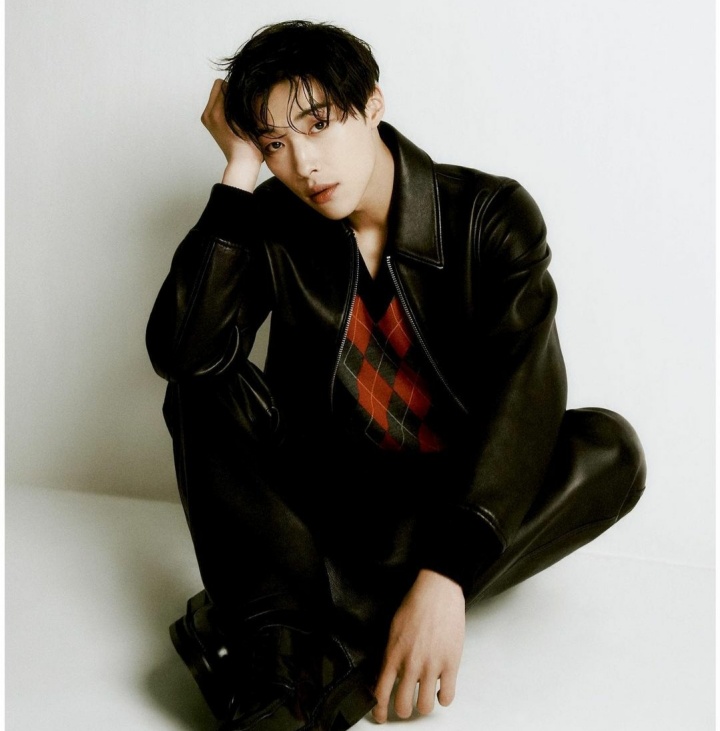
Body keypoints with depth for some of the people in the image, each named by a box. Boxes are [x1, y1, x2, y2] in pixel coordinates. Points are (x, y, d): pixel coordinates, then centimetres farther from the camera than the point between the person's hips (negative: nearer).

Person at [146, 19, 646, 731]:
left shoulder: (492, 215, -12)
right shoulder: (274, 227, -5)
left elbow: (523, 396, -26)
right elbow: (179, 352, -22)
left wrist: (445, 576, -39)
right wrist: (239, 169, -19)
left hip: (457, 502, -1)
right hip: (323, 498, 2)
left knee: (609, 445, -27)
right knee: (203, 383, -17)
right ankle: (291, 644, -38)